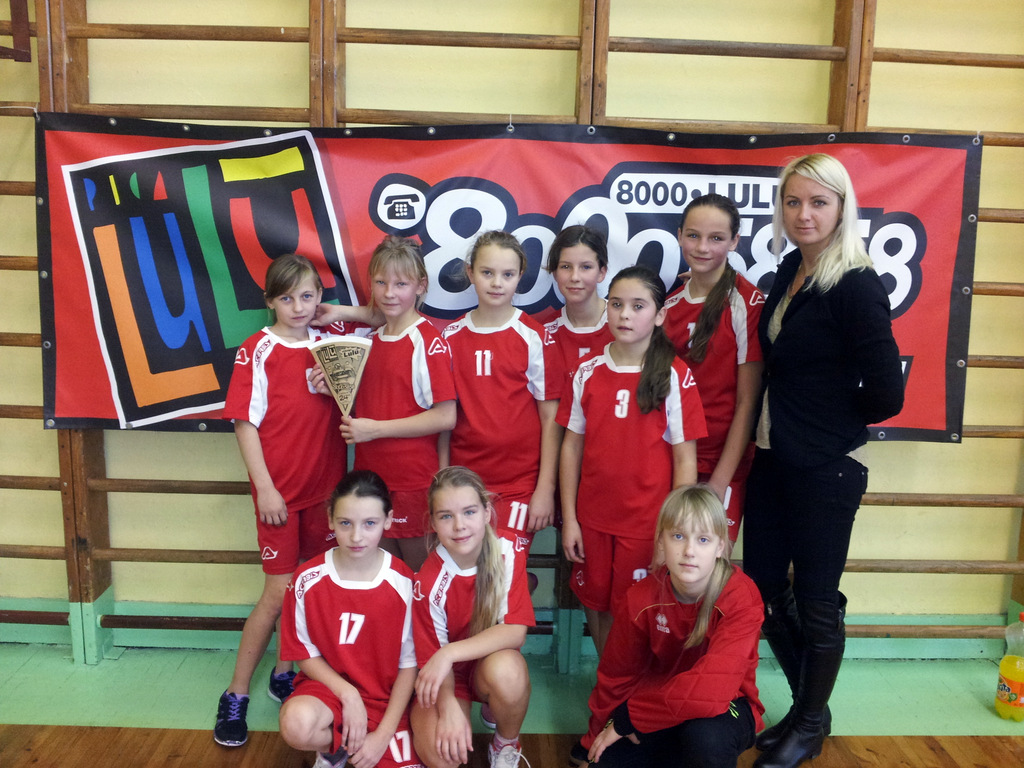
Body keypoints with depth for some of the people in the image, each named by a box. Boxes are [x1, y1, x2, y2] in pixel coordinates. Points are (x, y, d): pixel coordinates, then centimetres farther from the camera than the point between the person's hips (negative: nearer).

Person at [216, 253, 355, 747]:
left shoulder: (331, 342, 5)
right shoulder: (257, 351, -7)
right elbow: (246, 423, -8)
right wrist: (265, 488, -12)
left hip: (325, 485, 4)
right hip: (280, 489, -4)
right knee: (279, 592, -1)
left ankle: (285, 673, 29)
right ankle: (236, 694, 15)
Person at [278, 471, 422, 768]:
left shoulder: (403, 583, -13)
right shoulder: (307, 580, -12)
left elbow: (410, 662, -7)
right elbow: (304, 653, -2)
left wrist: (383, 736, -11)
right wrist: (348, 693, -16)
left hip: (387, 696, 1)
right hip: (328, 685, -1)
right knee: (297, 724, -32)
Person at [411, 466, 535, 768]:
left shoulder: (508, 556, -16)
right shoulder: (429, 582, -20)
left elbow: (515, 631, -23)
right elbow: (432, 655, -13)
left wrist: (450, 653, -32)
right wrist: (449, 707, -30)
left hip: (492, 662, 2)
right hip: (444, 678, -1)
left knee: (506, 669, -35)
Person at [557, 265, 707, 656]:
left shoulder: (675, 377, -8)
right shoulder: (587, 372, 1)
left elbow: (685, 458, -7)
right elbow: (572, 446, 3)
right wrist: (569, 518, 1)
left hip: (648, 521, -3)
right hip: (593, 518, 3)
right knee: (597, 607, 15)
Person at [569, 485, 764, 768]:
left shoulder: (741, 598, -25)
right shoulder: (643, 597, -13)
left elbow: (711, 689, -34)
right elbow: (617, 675, 1)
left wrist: (627, 717, -25)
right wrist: (595, 742, 10)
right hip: (662, 708, 5)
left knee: (706, 734, -37)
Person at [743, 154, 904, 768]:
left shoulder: (857, 286, -16)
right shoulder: (790, 271, 7)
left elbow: (885, 396, -17)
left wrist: (829, 419, -2)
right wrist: (791, 417, 7)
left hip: (826, 469, -8)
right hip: (773, 458, 8)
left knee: (816, 603, 9)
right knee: (763, 588, 16)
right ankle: (808, 709, 39)